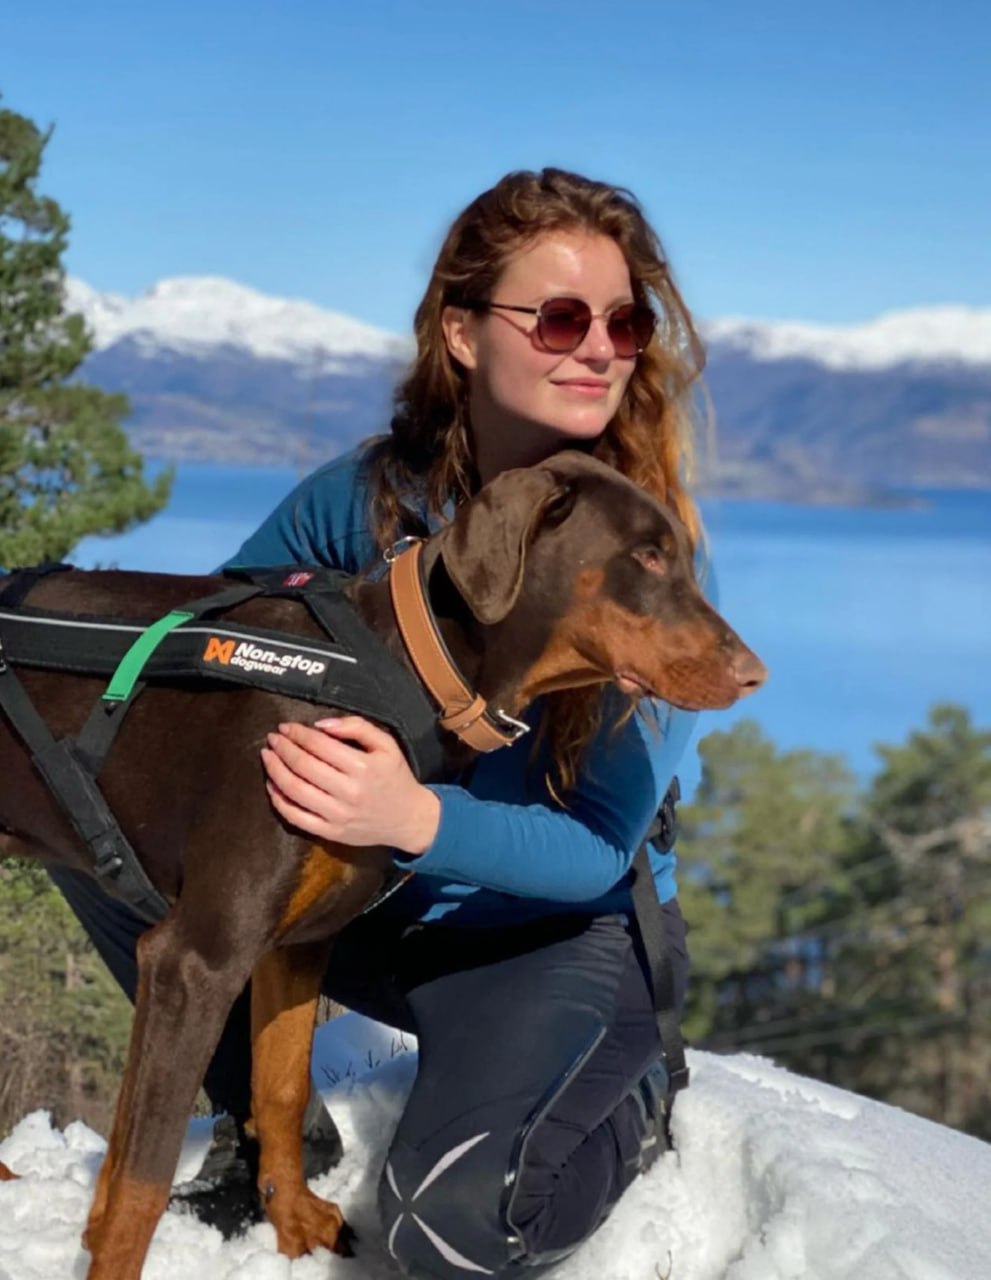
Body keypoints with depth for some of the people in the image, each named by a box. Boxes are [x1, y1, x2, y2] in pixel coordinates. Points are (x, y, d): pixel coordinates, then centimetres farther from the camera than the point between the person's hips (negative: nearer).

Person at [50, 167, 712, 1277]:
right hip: (378, 905, 5)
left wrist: (417, 819, -42)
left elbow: (601, 847, -23)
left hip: (568, 932, -4)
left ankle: (630, 1092, 4)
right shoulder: (363, 497, -10)